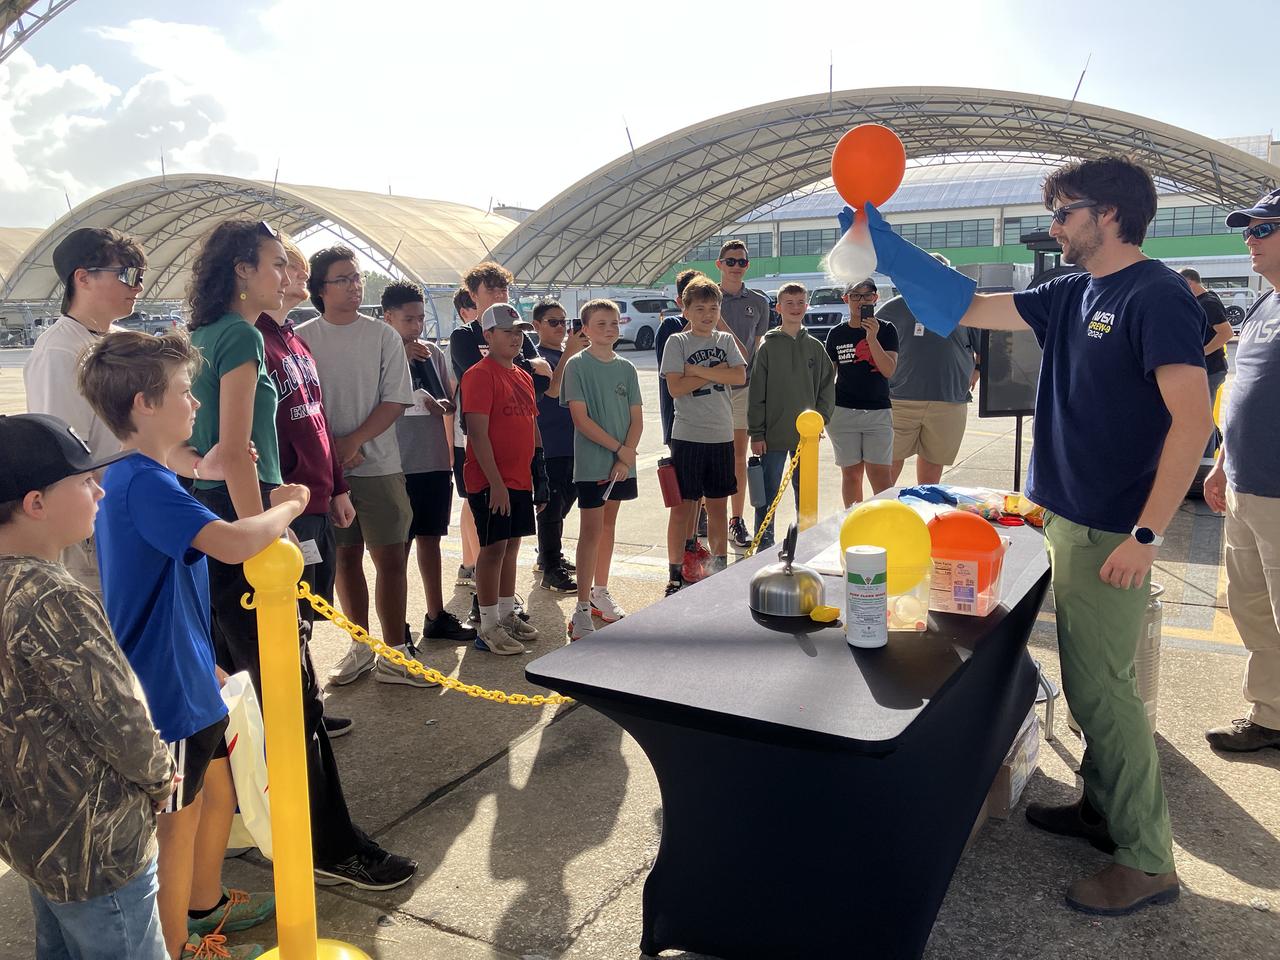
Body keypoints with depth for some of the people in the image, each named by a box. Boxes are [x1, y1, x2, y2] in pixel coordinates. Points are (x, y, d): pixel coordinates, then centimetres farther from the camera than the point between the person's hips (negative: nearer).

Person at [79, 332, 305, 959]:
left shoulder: (128, 478, 8)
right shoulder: (147, 483, -25)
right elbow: (234, 544, -41)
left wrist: (206, 664, 21)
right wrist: (286, 507, -21)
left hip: (185, 678, 10)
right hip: (167, 690, -10)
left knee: (219, 789, 25)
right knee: (180, 823, 9)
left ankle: (205, 906, 45)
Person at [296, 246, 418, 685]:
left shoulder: (383, 336, 2)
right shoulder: (302, 338, 3)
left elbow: (396, 401, -3)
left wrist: (353, 441, -13)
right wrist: (330, 449, -10)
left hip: (378, 464, -1)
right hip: (326, 467, 1)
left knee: (391, 557, -2)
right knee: (346, 556, 8)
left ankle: (394, 652, 7)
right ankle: (360, 648, 20)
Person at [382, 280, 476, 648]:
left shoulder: (434, 353, 10)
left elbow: (451, 400, 17)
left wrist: (441, 405, -6)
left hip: (435, 462, 5)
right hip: (399, 465, -5)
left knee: (430, 538, 15)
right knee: (399, 547, 2)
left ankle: (437, 616, 27)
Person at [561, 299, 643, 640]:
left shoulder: (626, 368, 8)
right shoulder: (577, 365, -6)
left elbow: (637, 419, 6)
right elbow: (581, 419, -12)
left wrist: (627, 457, -8)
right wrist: (619, 448, -13)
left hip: (622, 462, 5)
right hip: (591, 461, -5)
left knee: (608, 525, 15)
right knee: (591, 530, -6)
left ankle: (600, 593, 28)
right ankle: (582, 609, -3)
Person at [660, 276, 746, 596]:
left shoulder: (726, 340, 9)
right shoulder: (677, 342, -1)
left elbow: (740, 376, -7)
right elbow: (675, 387, -13)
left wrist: (698, 370, -13)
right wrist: (716, 372, -10)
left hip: (722, 436, 4)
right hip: (688, 435, -4)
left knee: (718, 505, 12)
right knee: (683, 506, 0)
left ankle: (720, 567, 22)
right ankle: (676, 573, 8)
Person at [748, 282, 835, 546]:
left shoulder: (815, 347, 7)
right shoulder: (768, 346, -2)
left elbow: (827, 387, 10)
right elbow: (757, 393, -4)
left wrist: (820, 420, -2)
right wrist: (756, 434, -8)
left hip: (807, 435, 3)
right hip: (773, 435, -3)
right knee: (769, 493, 1)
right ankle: (765, 543, 10)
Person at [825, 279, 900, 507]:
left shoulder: (886, 330, 3)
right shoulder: (837, 334, 7)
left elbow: (889, 370, -9)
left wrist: (872, 338, -19)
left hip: (878, 411, -1)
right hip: (843, 411, 1)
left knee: (881, 475, -7)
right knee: (851, 473, 6)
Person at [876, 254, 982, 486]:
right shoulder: (897, 307, 4)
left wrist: (976, 371, 8)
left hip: (949, 403, 2)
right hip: (900, 400, -1)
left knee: (933, 462, 10)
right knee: (891, 461, 0)